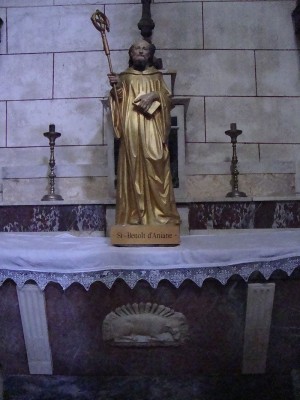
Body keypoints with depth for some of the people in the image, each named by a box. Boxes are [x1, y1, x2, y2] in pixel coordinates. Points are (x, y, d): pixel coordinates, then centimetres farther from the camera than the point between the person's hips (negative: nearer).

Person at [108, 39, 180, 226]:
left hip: (152, 131, 0)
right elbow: (118, 101, 7)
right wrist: (117, 87, -11)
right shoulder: (124, 76, 18)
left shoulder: (157, 76, 18)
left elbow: (168, 98, 8)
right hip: (132, 130, 0)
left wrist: (155, 95, -11)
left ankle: (158, 214, -4)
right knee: (133, 170, -5)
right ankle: (134, 215, -3)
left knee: (154, 169, -7)